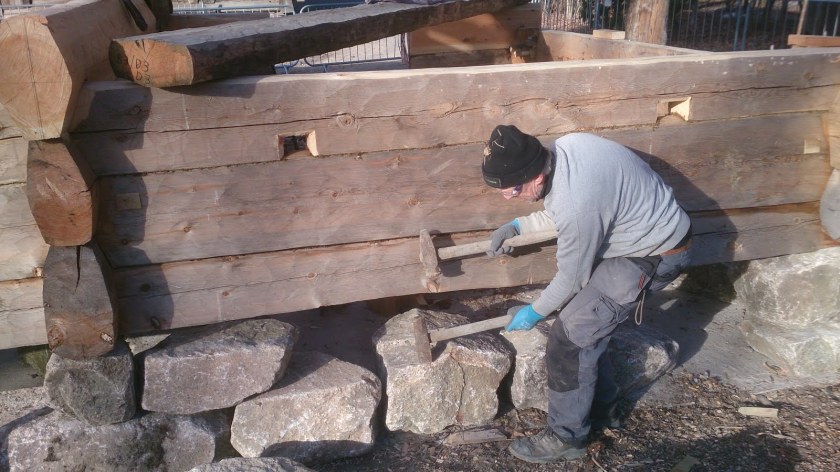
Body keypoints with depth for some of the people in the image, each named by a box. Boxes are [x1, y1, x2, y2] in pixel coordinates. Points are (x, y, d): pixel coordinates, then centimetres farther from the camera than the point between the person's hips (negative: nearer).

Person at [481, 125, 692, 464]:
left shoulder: (577, 204, -34)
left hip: (656, 255, -9)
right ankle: (601, 406, 34)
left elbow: (571, 277, -18)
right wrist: (518, 226, 7)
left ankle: (567, 438, 10)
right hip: (650, 229, 9)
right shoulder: (564, 147, -8)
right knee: (585, 323, 15)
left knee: (570, 336, -7)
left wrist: (535, 312, -1)